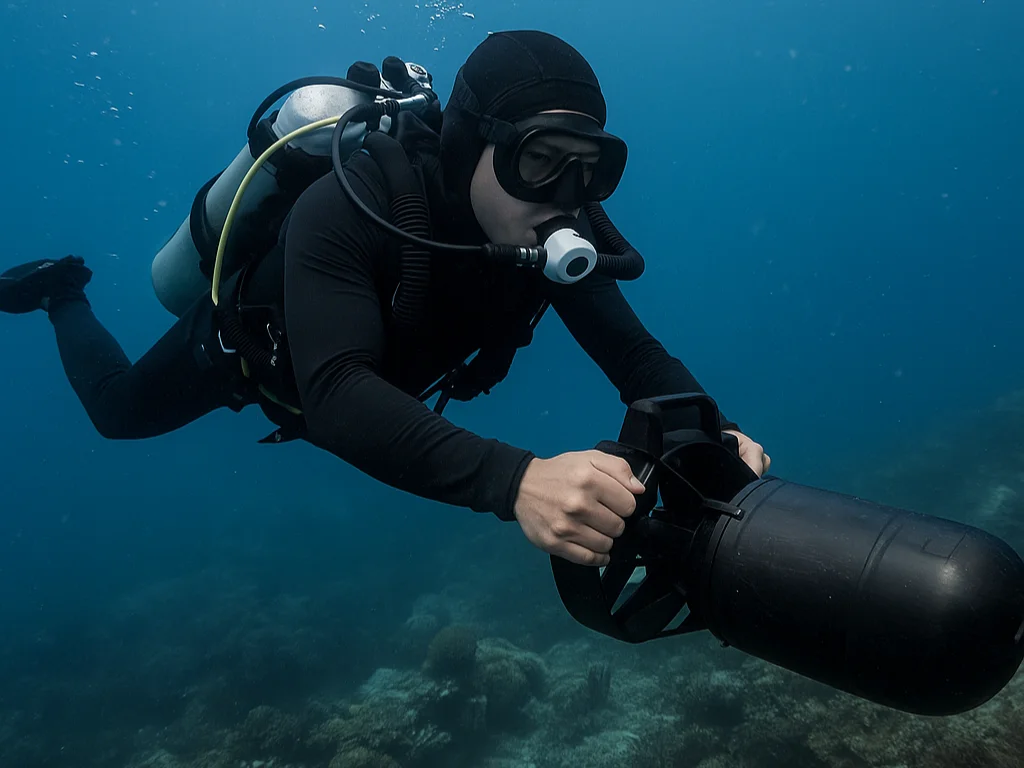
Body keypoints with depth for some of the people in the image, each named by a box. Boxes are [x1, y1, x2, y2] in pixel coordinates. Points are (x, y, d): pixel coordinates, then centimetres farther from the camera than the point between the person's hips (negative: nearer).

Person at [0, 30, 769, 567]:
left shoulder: (551, 229, -30)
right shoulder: (347, 208, -47)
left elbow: (632, 351, -31)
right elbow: (336, 394, -58)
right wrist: (515, 480, -73)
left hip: (377, 370, 5)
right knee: (120, 409, 20)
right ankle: (63, 291, 48)